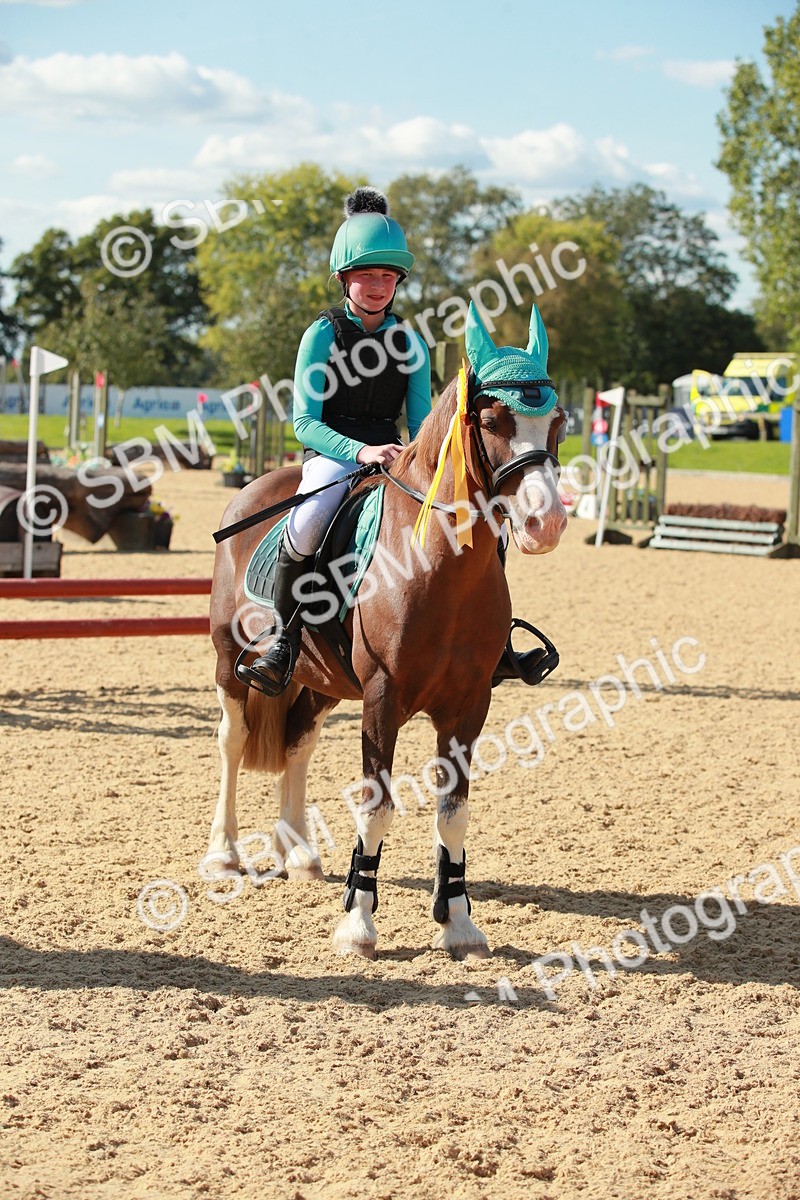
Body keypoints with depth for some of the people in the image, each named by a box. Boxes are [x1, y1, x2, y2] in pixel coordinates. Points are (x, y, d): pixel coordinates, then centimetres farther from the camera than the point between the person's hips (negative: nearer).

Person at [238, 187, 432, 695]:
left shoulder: (410, 342, 10)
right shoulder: (324, 335, -1)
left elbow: (421, 420, 11)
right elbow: (306, 421, -8)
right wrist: (360, 450, -24)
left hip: (393, 456, 4)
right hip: (332, 452, -4)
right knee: (306, 526, -36)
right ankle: (285, 642, -20)